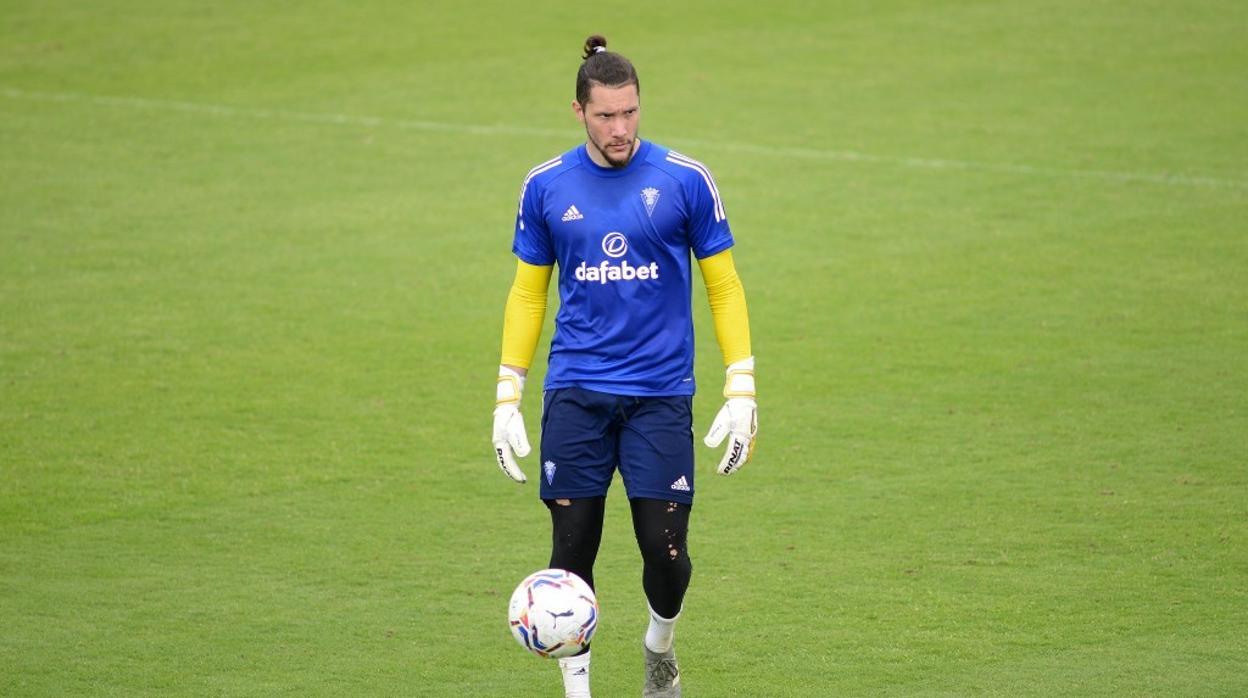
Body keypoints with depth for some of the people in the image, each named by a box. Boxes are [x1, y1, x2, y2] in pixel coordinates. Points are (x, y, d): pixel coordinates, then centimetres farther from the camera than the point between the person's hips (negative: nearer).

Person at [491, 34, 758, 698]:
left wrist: (741, 391, -3)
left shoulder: (684, 180, -3)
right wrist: (507, 399, 7)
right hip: (575, 394, 1)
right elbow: (527, 292, 11)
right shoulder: (547, 187, 2)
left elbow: (723, 286, 3)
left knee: (666, 551, -3)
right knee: (572, 549, -1)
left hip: (660, 394, -1)